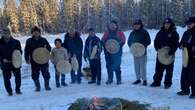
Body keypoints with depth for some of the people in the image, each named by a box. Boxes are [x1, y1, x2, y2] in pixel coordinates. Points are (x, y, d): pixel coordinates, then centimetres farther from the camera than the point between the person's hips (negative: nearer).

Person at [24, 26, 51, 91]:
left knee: (46, 74, 4)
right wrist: (27, 59, -6)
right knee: (35, 75, 4)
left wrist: (46, 49, -12)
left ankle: (47, 86, 20)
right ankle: (37, 87, 20)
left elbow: (49, 48, 10)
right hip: (34, 62, 0)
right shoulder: (29, 41, 4)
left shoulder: (43, 40, 6)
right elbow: (26, 51, 4)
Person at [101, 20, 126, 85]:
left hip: (117, 52, -3)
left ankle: (119, 80, 2)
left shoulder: (120, 33, 5)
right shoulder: (107, 33, 15)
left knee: (117, 66, -7)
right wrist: (105, 45, -8)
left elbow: (123, 41, -2)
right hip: (108, 52, 4)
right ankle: (110, 79, 18)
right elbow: (102, 40, 12)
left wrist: (118, 45, -20)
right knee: (109, 66, 7)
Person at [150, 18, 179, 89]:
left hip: (169, 55, -3)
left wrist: (171, 52, -19)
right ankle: (156, 82, 17)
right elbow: (156, 41, 13)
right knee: (158, 68, 7)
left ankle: (168, 83, 15)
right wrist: (157, 48, -6)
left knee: (169, 70, 5)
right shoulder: (160, 32, 9)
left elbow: (176, 44, -8)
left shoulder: (174, 33, -2)